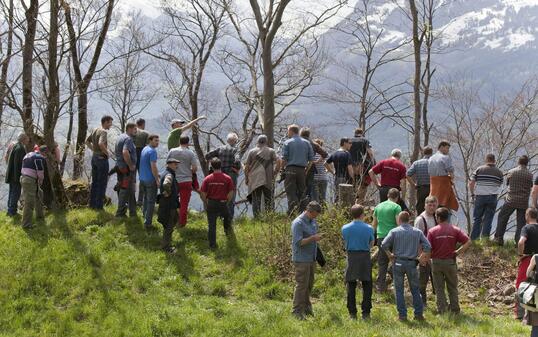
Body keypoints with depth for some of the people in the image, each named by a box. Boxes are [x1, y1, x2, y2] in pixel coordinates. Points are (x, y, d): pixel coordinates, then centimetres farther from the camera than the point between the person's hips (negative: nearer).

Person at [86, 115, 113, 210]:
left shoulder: (95, 130, 9)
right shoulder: (104, 132, -18)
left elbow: (87, 141, 17)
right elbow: (101, 143, -34)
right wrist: (107, 153, -20)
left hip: (94, 157, 9)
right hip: (102, 158, -9)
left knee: (94, 182, 16)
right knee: (102, 183, 0)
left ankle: (92, 203, 21)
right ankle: (99, 205, 3)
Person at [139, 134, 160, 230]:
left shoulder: (144, 149, 11)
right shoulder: (152, 151, -17)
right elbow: (153, 167, -22)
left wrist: (157, 174, 24)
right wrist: (157, 180, -16)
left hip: (142, 178, 9)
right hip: (150, 180, -9)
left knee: (145, 199, 21)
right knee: (151, 201, -3)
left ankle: (145, 218, 32)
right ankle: (148, 223, -3)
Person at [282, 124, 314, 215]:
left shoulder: (287, 143, 0)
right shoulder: (306, 143, 11)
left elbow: (284, 159, -7)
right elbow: (311, 159, 7)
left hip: (291, 169, -4)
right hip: (302, 170, 4)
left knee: (291, 192, -5)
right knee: (302, 193, 9)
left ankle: (292, 213, -18)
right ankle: (302, 213, 6)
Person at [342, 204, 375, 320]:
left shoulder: (345, 228, -3)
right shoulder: (368, 228, -7)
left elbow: (345, 242, 9)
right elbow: (371, 243, 5)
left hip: (351, 257, 1)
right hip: (365, 257, -1)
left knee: (351, 286, 8)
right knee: (367, 286, 8)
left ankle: (352, 313, 9)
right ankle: (365, 312, 6)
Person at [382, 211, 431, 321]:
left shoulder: (394, 231, -3)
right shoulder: (417, 232, 4)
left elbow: (384, 245, -12)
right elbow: (428, 246, -3)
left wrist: (390, 255, 3)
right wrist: (420, 258, 6)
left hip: (398, 262, -2)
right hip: (412, 263, 2)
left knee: (399, 290, 6)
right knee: (415, 289, 12)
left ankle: (402, 314, 5)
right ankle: (419, 314, 11)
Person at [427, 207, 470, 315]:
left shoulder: (432, 231, -7)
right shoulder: (455, 230, -2)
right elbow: (468, 242, -10)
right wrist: (458, 252, -1)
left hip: (437, 262, -1)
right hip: (450, 261, 1)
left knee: (439, 288, 7)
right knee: (452, 287, 14)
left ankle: (442, 309, 5)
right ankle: (455, 309, 16)